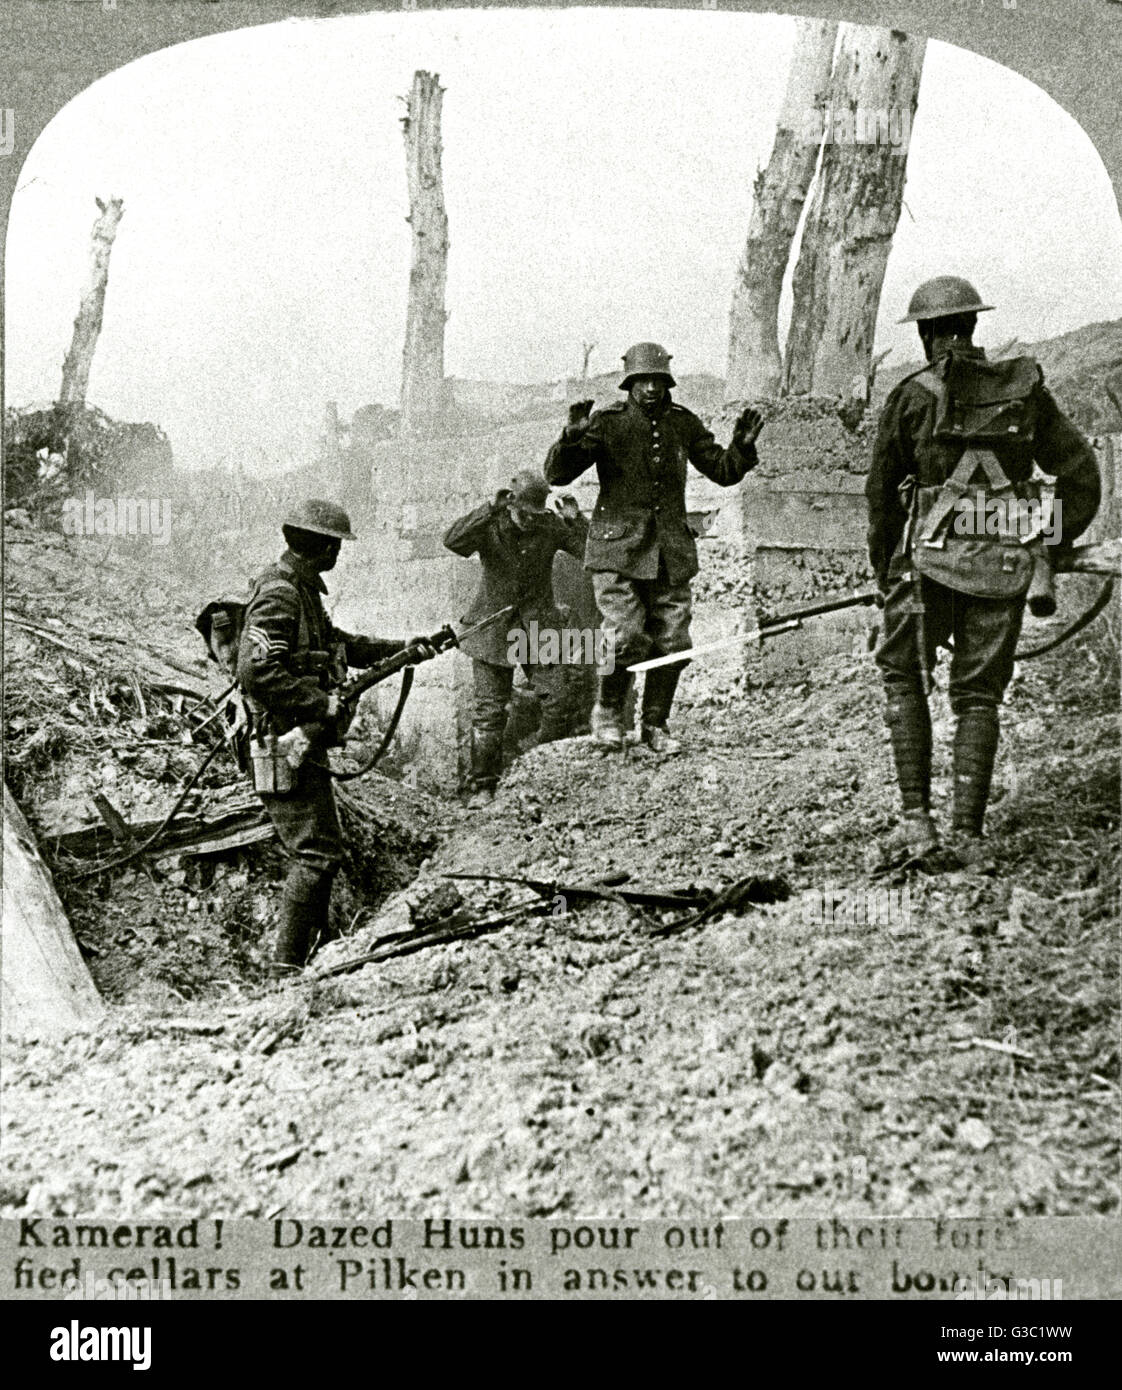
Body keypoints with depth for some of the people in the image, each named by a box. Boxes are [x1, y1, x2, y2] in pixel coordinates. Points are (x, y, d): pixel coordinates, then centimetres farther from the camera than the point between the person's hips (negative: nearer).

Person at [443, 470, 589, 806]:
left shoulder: (551, 526, -1)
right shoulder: (489, 528, -7)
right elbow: (453, 541, -26)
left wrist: (576, 521, -18)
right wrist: (490, 510, -31)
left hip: (540, 629, 2)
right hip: (494, 629, -2)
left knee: (556, 704, -5)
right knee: (489, 710, -1)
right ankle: (483, 785, 9)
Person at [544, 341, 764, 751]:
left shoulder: (683, 424, 8)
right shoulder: (607, 423, -3)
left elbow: (723, 471, 15)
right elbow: (556, 474, -7)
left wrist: (743, 446, -5)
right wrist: (572, 437, -26)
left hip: (671, 551, 4)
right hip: (618, 548, -4)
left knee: (672, 642, 1)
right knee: (627, 639, -14)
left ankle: (655, 725, 19)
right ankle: (607, 714, 11)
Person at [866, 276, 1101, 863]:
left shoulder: (911, 396, -1)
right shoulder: (1026, 391, 7)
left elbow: (883, 495, 4)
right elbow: (1082, 475, 9)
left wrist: (886, 575, 15)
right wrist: (1050, 549, 17)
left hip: (932, 560, -3)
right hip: (1005, 568, 3)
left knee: (903, 676, 16)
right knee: (979, 696, 13)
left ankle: (917, 816, 6)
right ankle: (968, 832, 8)